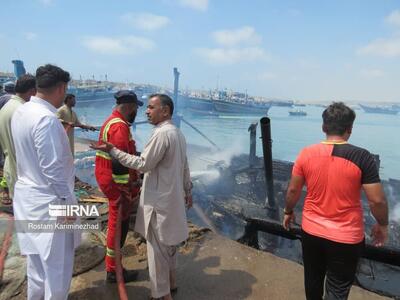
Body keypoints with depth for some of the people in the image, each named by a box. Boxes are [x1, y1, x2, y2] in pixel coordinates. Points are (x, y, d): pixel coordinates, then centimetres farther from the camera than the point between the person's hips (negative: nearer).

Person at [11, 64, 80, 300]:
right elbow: (52, 168, -25)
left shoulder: (21, 112, 4)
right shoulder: (47, 119, -24)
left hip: (27, 194, 9)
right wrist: (67, 200, -17)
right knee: (58, 262, 8)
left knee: (37, 257, 25)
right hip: (48, 200, -9)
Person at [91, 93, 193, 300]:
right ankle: (170, 283, 37)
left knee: (158, 247, 3)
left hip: (159, 200, -10)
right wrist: (187, 190, 24)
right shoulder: (177, 133, 10)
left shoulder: (162, 134, -21)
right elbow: (185, 166, 16)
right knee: (168, 243, 21)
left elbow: (143, 164, -20)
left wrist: (113, 150, -16)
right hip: (172, 197, 10)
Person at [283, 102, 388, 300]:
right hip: (346, 237, -2)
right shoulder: (362, 157, -17)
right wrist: (382, 225, 6)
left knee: (313, 277, 25)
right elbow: (377, 200, -13)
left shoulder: (306, 154, -9)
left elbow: (293, 190, -1)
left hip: (311, 231, 3)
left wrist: (288, 212, 16)